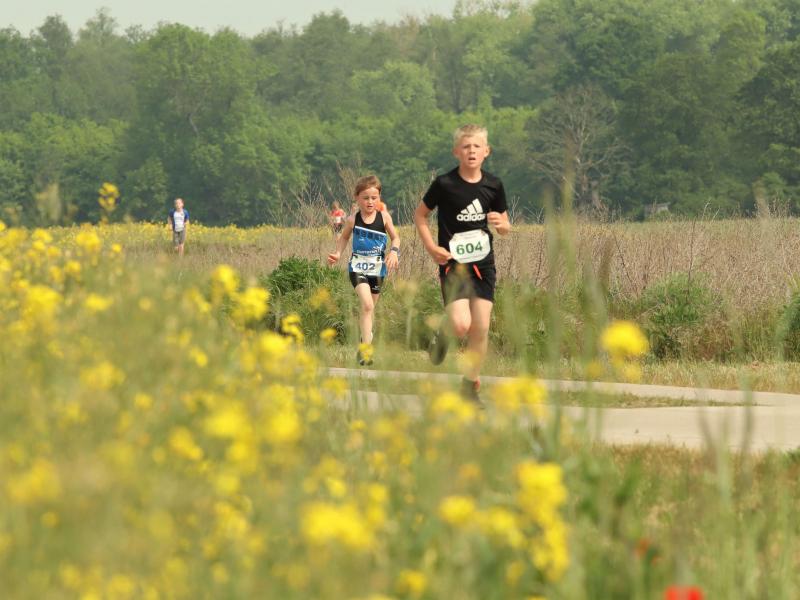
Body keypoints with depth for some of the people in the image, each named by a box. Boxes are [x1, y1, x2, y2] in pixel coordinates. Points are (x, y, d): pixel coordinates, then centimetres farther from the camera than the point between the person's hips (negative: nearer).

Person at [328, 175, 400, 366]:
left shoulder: (384, 217, -4)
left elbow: (395, 238, 4)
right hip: (358, 267, -2)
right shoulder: (353, 220, -5)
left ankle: (364, 345, 31)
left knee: (369, 308, 14)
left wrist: (394, 252, -16)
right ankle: (366, 348, -24)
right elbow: (344, 238, 13)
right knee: (366, 304, -20)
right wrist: (337, 253, -2)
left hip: (377, 269, 2)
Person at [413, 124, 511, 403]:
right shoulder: (444, 184, -8)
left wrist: (501, 224, -10)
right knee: (461, 325, -17)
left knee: (481, 327, -2)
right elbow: (420, 214, 4)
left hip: (483, 262, 3)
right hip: (453, 262, -3)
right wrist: (431, 247, -8)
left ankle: (471, 385, 11)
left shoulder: (493, 185, 3)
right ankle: (442, 335, 20)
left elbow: (505, 227, 14)